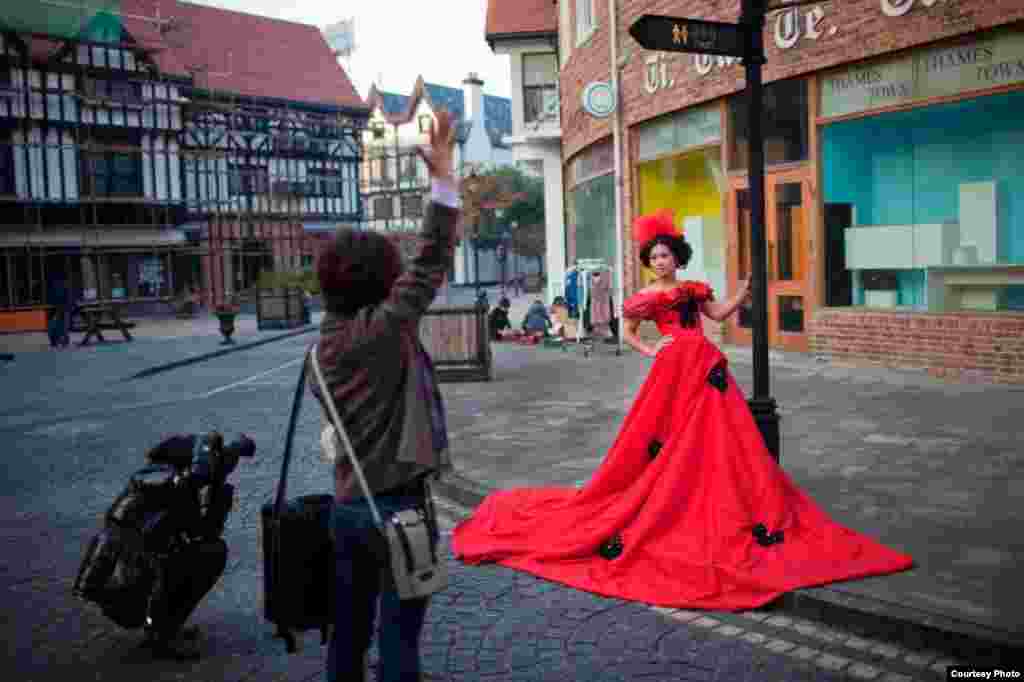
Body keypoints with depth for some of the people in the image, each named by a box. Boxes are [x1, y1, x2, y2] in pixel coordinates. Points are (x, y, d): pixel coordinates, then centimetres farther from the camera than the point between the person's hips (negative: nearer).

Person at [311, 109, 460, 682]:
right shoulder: (385, 329, -18)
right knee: (399, 633, 6)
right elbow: (431, 261, -19)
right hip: (396, 506, -7)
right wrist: (443, 176, -17)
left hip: (347, 505, 8)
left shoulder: (328, 340, 6)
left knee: (350, 628, 18)